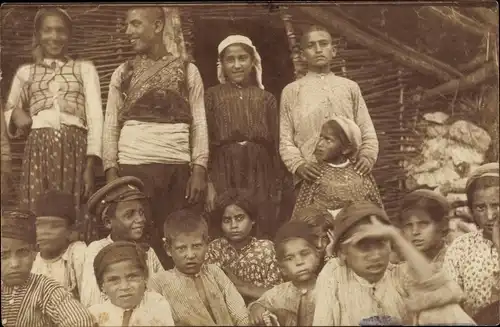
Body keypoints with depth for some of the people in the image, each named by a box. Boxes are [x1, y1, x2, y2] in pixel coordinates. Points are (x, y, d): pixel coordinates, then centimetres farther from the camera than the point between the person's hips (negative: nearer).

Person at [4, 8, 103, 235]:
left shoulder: (84, 68, 13)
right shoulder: (25, 72, 19)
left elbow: (95, 117, 5)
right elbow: (10, 110, 30)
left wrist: (90, 165, -6)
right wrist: (15, 114, 3)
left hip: (74, 149, -1)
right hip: (39, 149, 2)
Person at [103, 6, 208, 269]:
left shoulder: (187, 71, 9)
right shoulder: (123, 73, 12)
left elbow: (199, 123, 5)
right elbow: (111, 126, 9)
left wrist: (199, 171, -5)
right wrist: (111, 173, -2)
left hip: (178, 167, 0)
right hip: (134, 166, 1)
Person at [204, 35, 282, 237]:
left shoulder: (266, 98, 13)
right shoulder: (212, 96, 7)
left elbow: (275, 144, 12)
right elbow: (204, 140, 1)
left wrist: (277, 185, 8)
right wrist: (208, 182, -9)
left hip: (260, 173, 2)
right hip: (224, 172, -1)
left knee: (262, 235, -1)